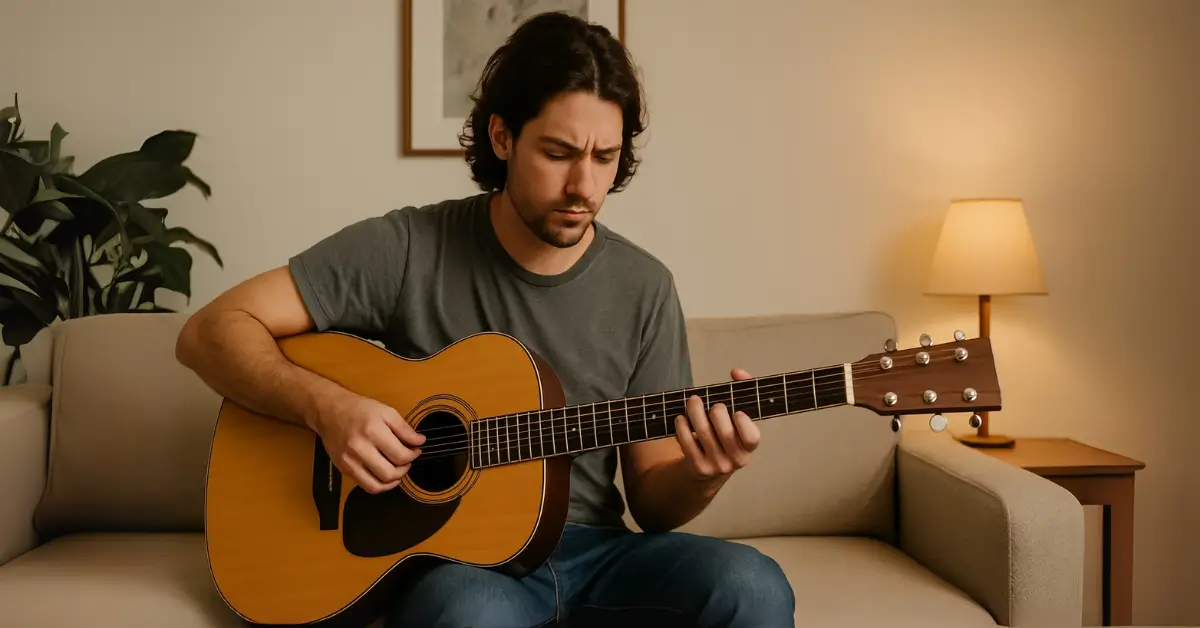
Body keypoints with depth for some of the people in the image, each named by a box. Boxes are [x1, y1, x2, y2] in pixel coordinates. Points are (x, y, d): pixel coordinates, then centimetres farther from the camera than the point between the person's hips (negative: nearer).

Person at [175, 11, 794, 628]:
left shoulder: (643, 288, 0)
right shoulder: (406, 249, -8)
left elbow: (650, 498, 5)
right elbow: (209, 332, -5)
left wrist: (701, 475, -19)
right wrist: (327, 406, -22)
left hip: (590, 552, 4)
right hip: (445, 553, -3)